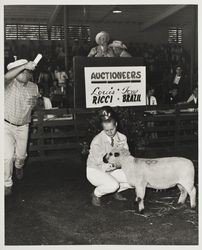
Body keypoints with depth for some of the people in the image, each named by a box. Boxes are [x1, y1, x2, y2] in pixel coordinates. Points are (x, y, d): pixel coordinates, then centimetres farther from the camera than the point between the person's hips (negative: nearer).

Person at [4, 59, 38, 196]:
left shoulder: (33, 87, 0)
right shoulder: (10, 83, -14)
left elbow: (35, 105, 14)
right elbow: (6, 77, -40)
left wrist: (34, 102, -11)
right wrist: (25, 65, -42)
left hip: (23, 126, 4)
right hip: (7, 124, -4)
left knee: (21, 155, 18)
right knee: (8, 156, -12)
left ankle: (19, 167, 56)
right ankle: (7, 184, 10)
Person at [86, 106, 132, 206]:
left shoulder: (122, 138, -11)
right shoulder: (97, 142, -26)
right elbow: (101, 166, -25)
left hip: (112, 170, 6)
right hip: (95, 171, -5)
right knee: (112, 185, -34)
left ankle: (116, 191, 15)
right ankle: (96, 194, -1)